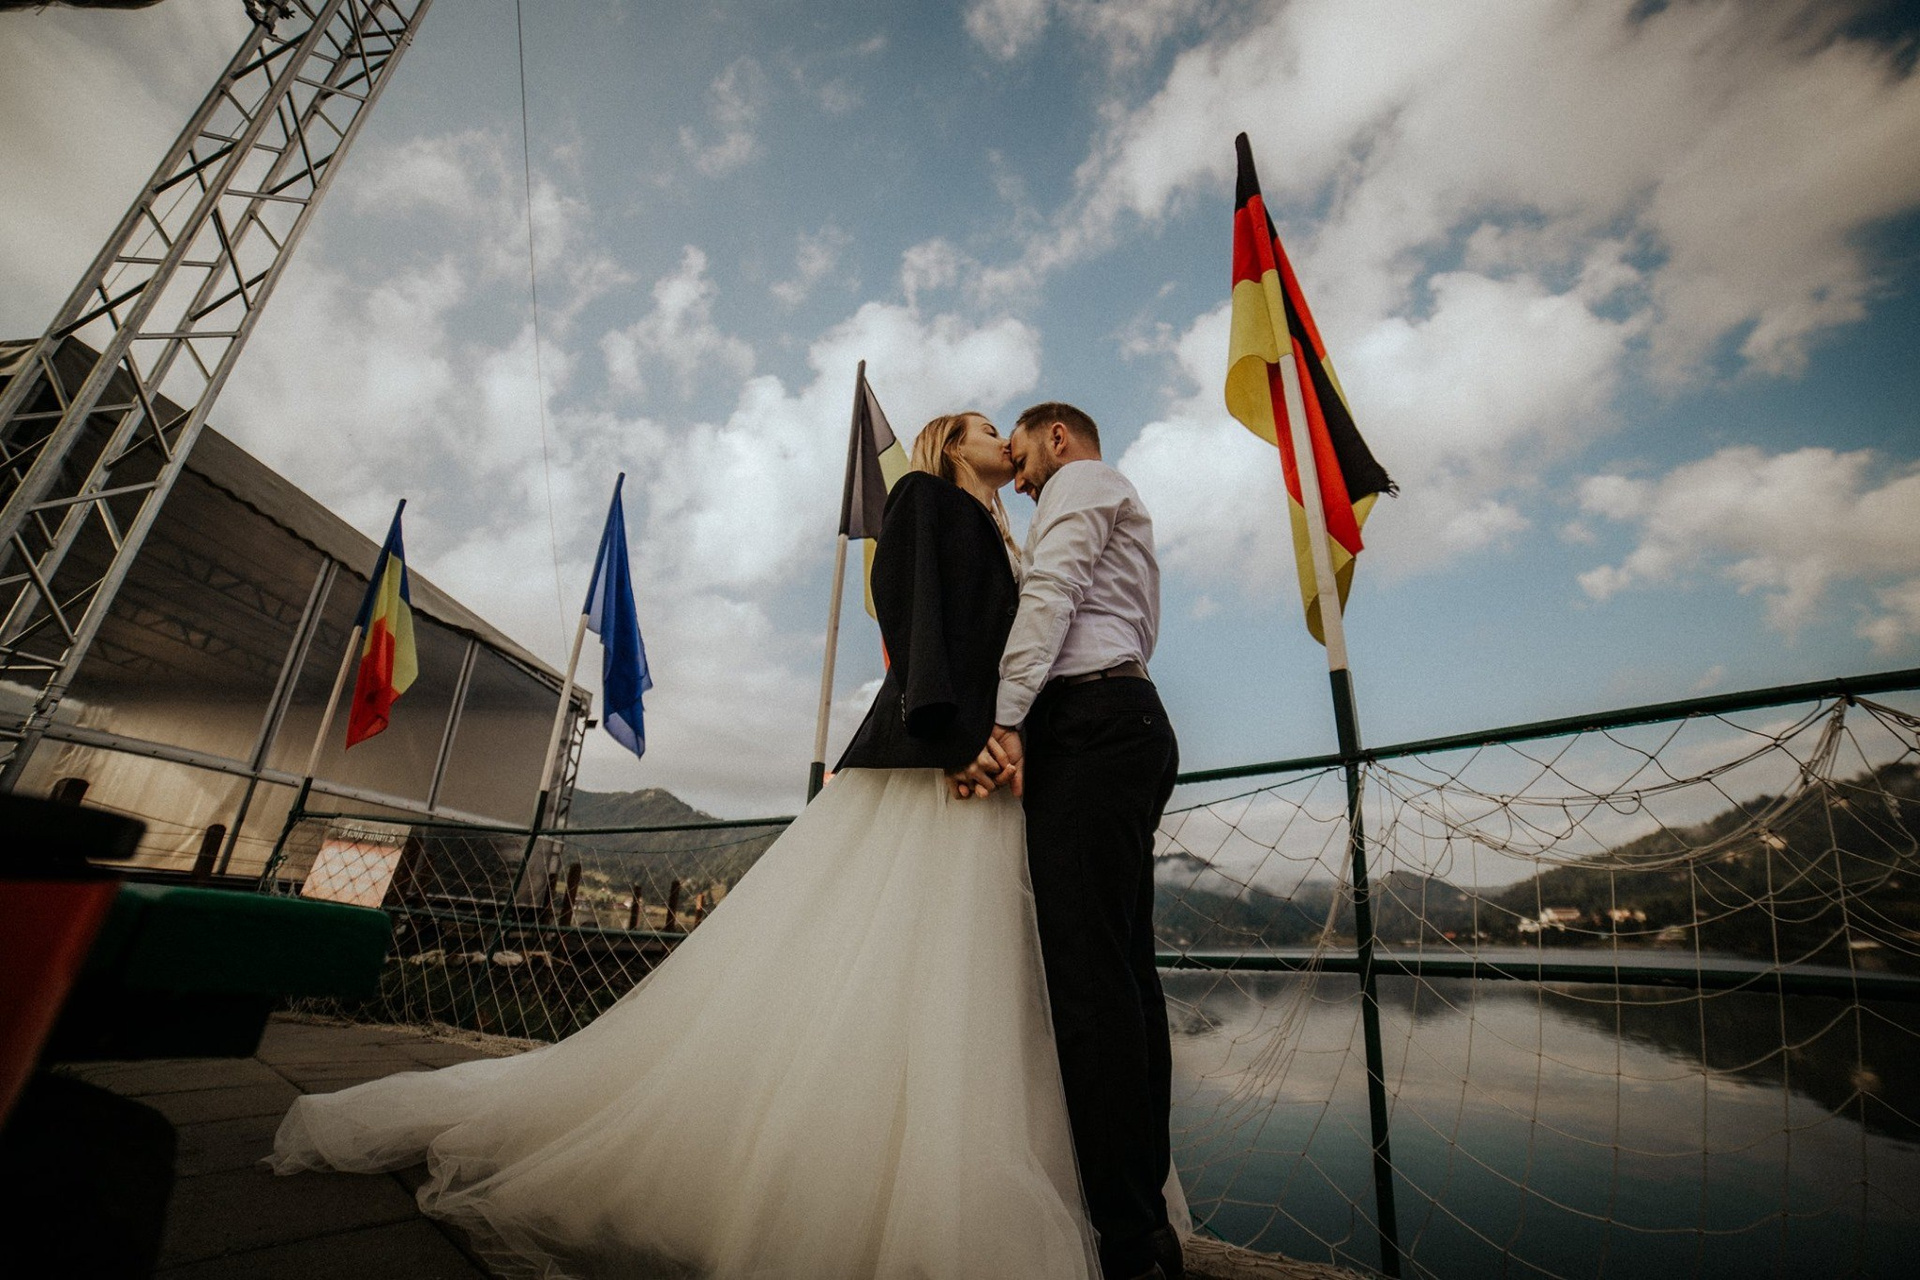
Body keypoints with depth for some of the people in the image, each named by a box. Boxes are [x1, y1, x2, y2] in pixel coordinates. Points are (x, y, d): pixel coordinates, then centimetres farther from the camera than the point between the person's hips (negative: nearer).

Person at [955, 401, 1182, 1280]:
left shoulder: (1081, 481, 9)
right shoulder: (1121, 514, 36)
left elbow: (1047, 595, -10)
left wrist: (1001, 719, -20)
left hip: (1089, 720, -10)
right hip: (1134, 721, 10)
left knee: (1084, 972, -14)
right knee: (1123, 971, 5)